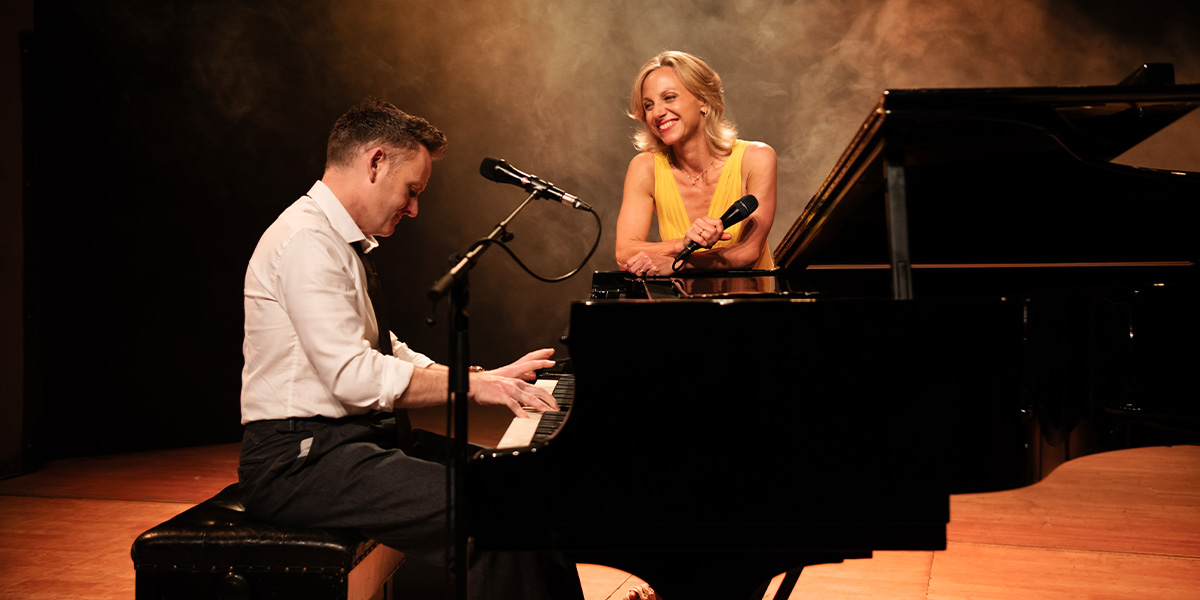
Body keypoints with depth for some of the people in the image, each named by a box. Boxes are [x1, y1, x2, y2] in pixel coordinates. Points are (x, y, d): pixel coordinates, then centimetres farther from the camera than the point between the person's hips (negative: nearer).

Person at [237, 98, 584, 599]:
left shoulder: (343, 240, 16)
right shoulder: (307, 239, -16)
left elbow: (387, 355, 18)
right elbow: (355, 378, -24)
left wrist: (488, 377, 6)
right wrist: (473, 384, -18)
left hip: (362, 437, 10)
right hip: (301, 460, -10)